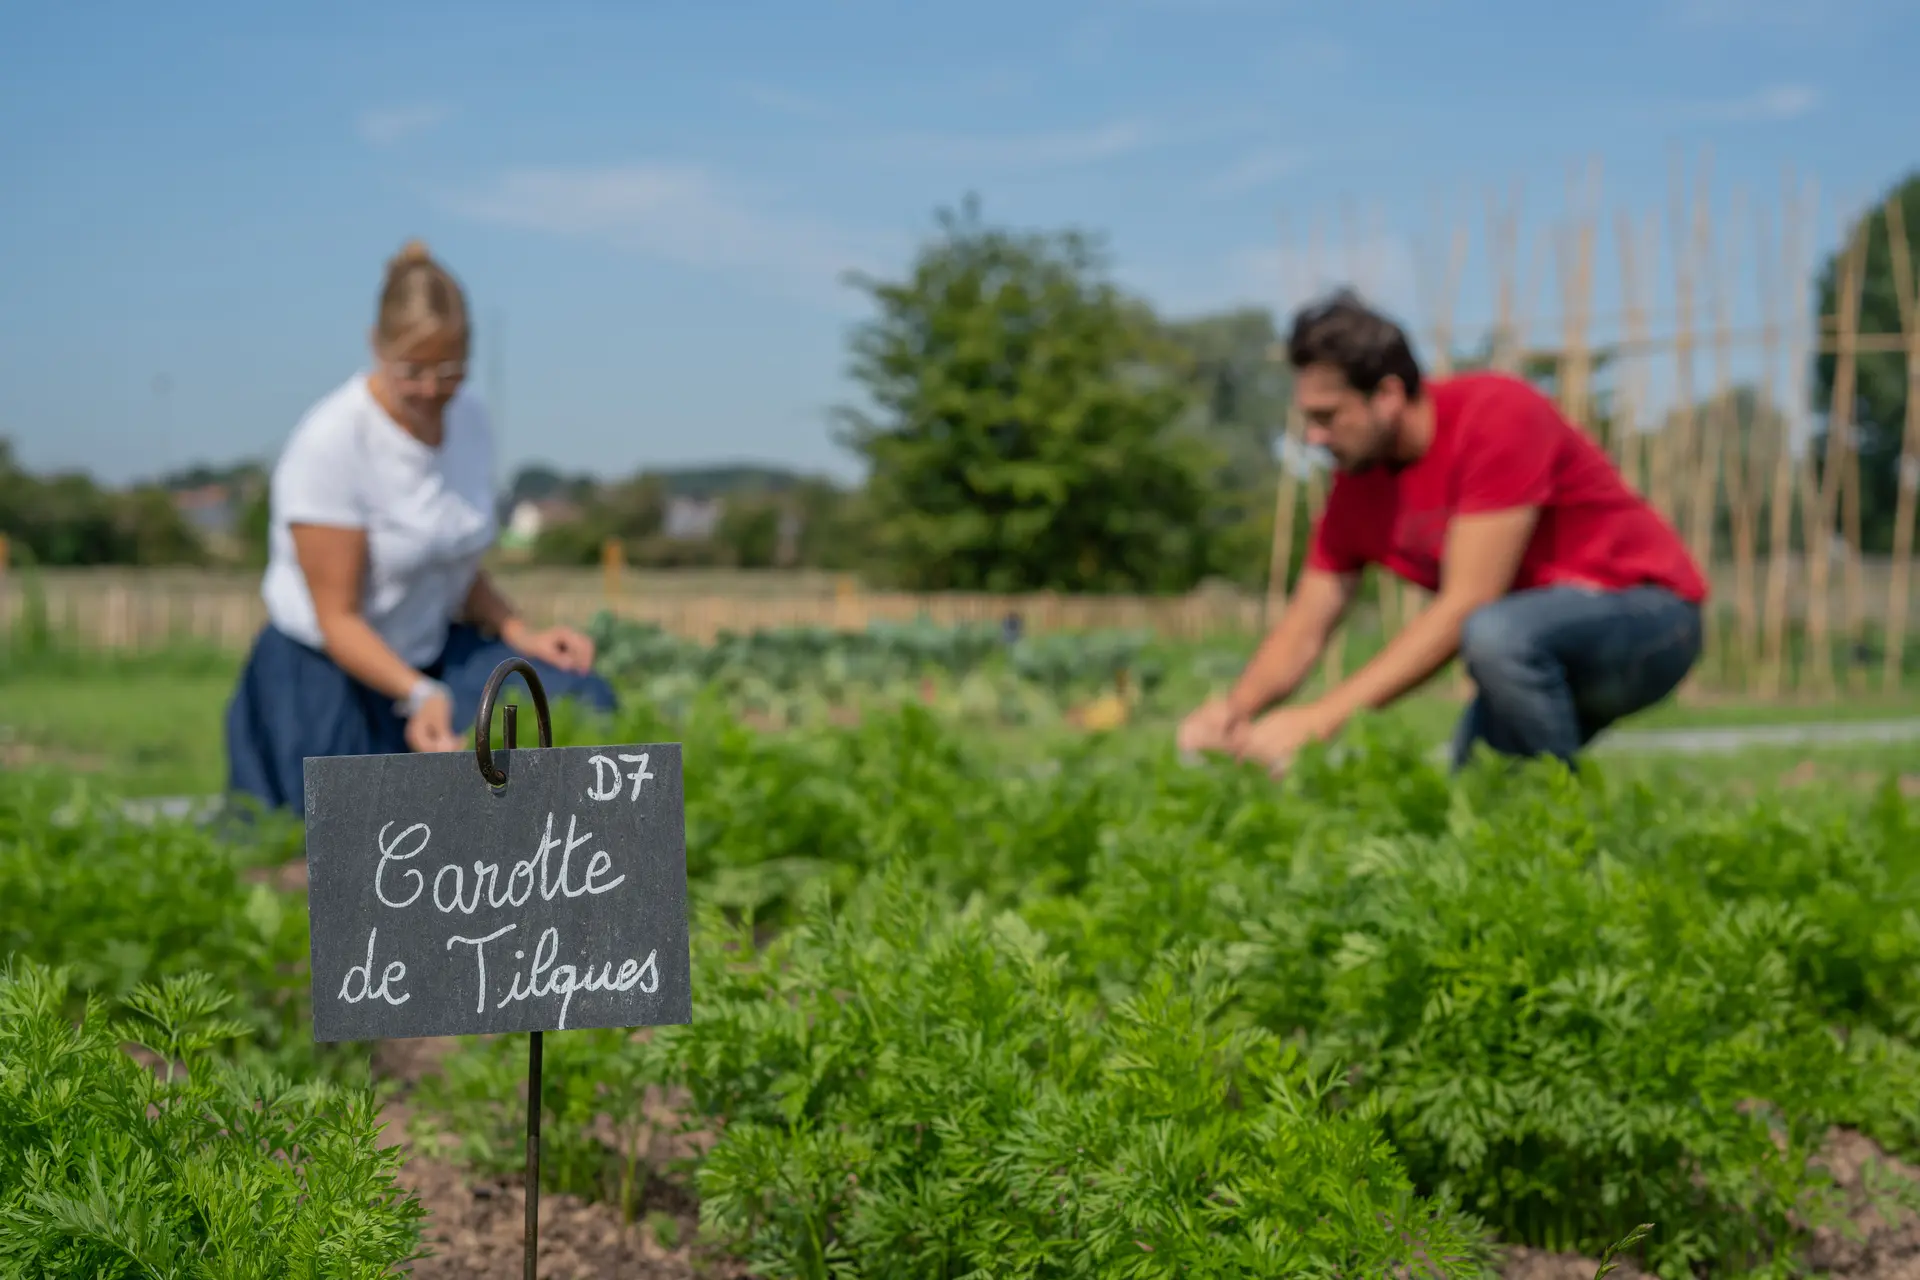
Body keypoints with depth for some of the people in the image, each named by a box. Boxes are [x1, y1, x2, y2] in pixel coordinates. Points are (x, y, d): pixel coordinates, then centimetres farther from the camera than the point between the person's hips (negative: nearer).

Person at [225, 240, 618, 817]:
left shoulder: (470, 424, -2)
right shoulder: (327, 445, -22)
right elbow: (338, 619, -22)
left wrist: (522, 634, -8)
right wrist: (420, 695, -37)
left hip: (433, 654, 6)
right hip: (325, 680, -5)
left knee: (582, 700, -17)